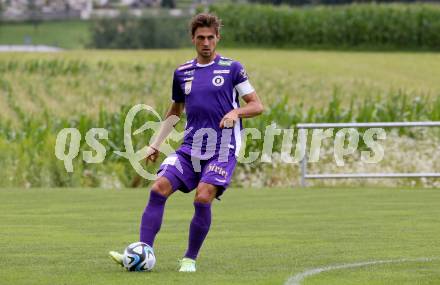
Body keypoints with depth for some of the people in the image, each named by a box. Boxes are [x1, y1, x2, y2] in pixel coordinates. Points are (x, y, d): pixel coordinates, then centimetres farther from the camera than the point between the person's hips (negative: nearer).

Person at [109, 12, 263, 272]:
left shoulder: (232, 68, 0)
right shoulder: (183, 73, 13)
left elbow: (257, 106, 1)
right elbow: (176, 110, 26)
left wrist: (236, 112, -20)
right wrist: (157, 144, 20)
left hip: (222, 150, -4)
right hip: (190, 148, 4)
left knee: (203, 198, -21)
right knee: (159, 189, -13)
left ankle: (190, 259, -4)